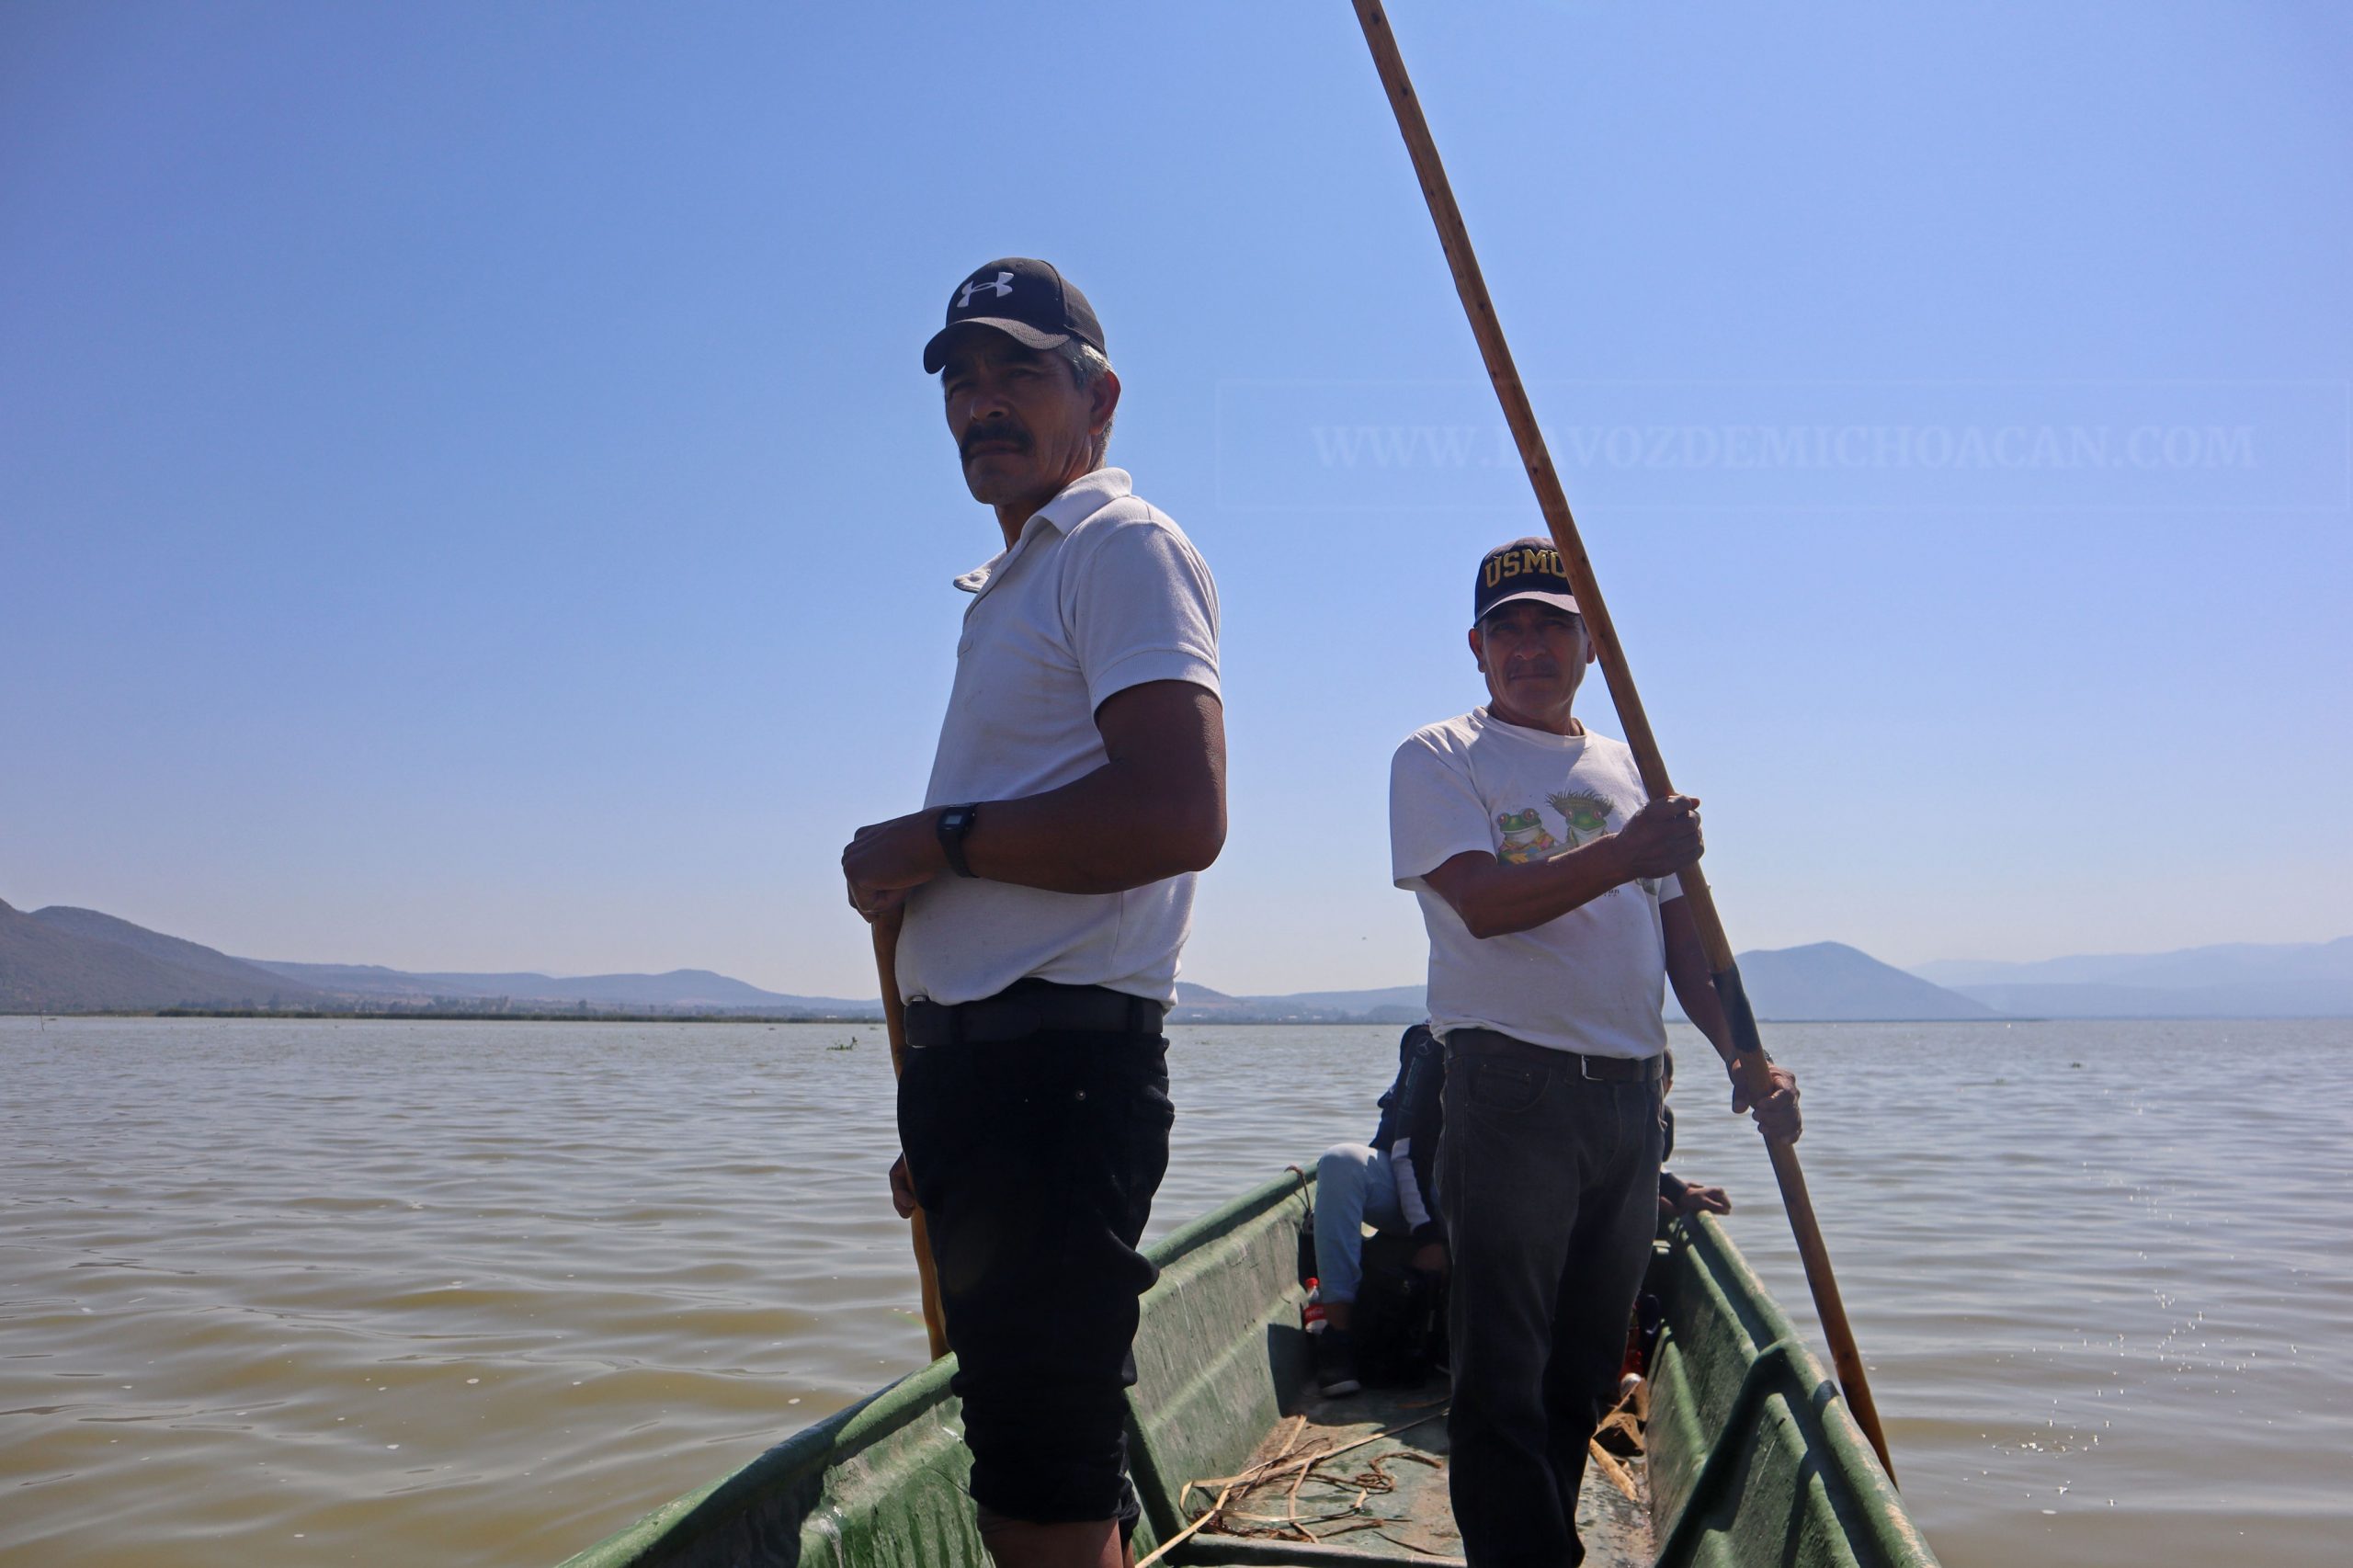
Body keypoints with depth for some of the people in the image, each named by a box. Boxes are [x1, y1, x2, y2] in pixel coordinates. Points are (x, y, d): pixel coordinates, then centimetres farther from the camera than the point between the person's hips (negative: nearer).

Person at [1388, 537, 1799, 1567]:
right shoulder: (1438, 758, 1)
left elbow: (1679, 934, 17)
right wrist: (1619, 856, -26)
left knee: (1584, 1373, 13)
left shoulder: (1630, 772, 18)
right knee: (1504, 1376, -5)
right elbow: (1483, 901, -15)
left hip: (1630, 1097, 6)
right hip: (1511, 1088, -6)